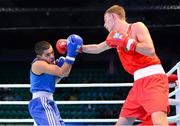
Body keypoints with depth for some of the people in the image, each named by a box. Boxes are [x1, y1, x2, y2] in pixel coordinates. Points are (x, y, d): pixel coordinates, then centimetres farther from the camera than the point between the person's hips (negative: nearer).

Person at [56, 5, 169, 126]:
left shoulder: (137, 27, -6)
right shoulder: (117, 35, 18)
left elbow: (150, 50, -20)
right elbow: (97, 48, 35)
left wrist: (126, 42, -17)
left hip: (153, 77, -9)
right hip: (140, 80, 9)